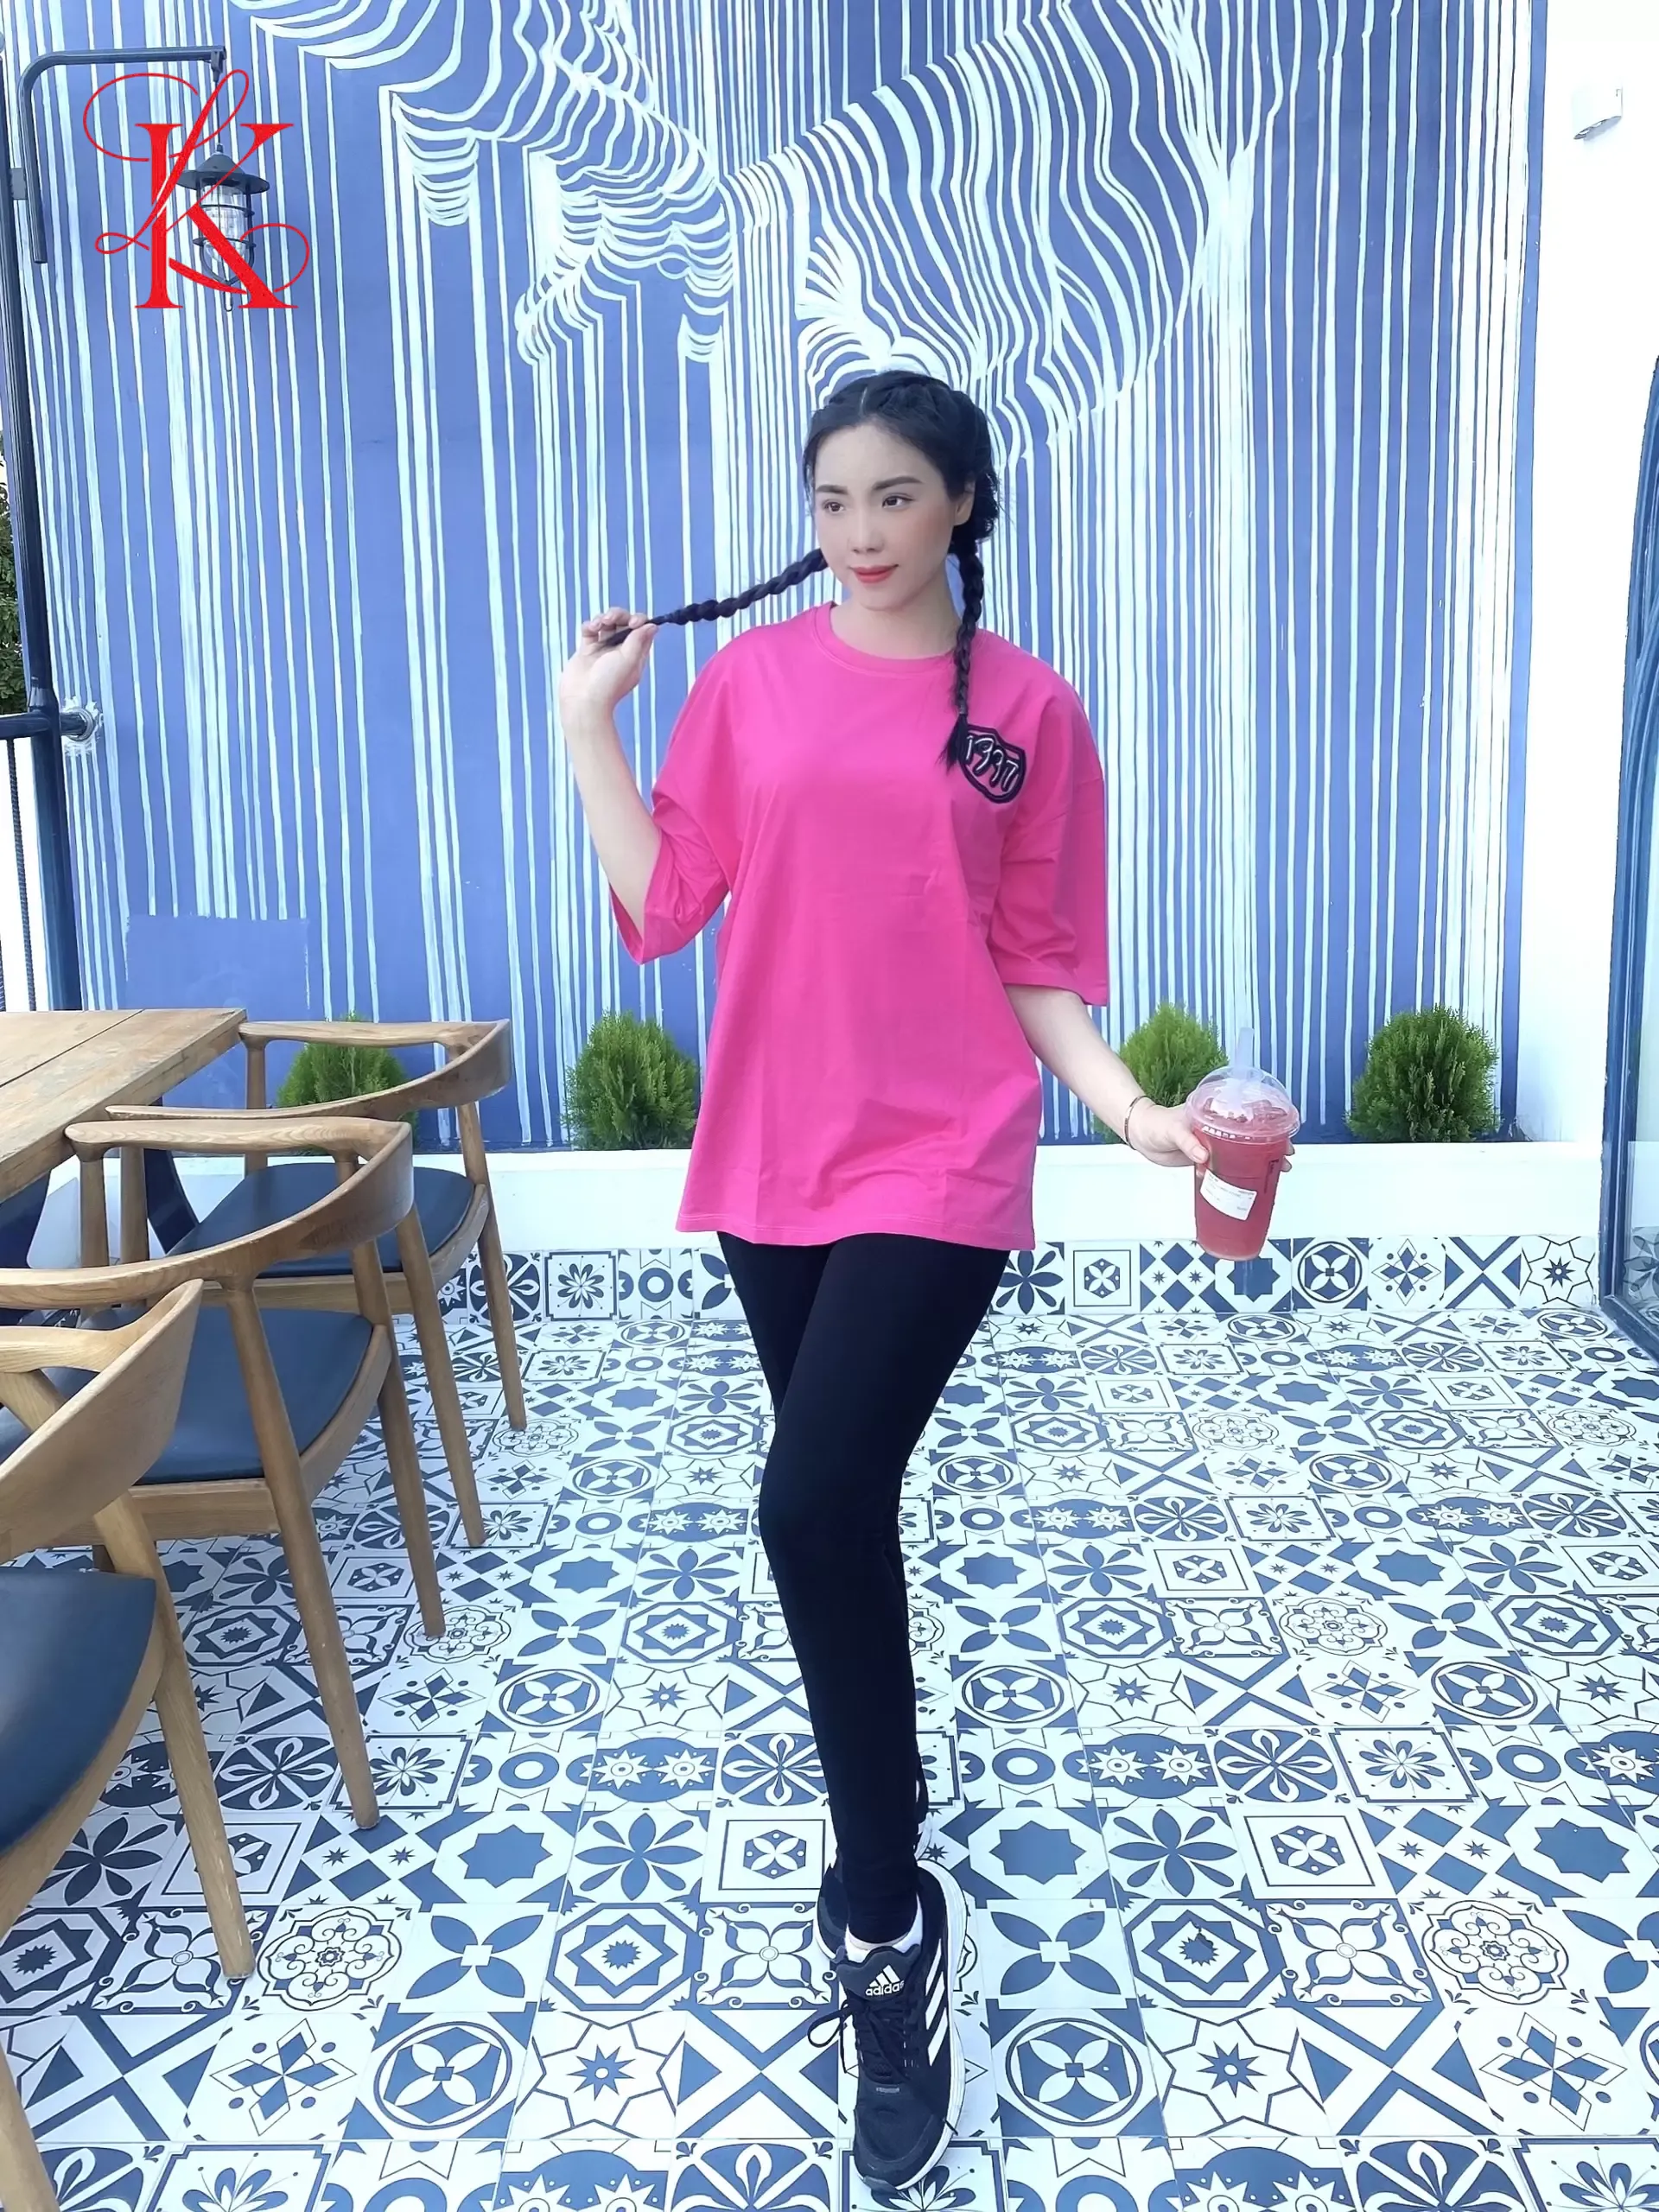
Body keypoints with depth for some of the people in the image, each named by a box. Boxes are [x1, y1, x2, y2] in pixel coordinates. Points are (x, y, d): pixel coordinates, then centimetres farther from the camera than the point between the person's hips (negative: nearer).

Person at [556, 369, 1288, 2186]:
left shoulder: (1029, 709, 0)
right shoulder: (747, 679, 5)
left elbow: (1039, 962, 0)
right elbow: (660, 905, 2)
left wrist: (1129, 1106, -13)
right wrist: (586, 724, -2)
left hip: (937, 1163, -3)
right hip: (772, 1154, 4)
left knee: (813, 1504, -17)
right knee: (839, 1506, 15)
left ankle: (890, 1921, 3)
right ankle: (884, 1837, 38)